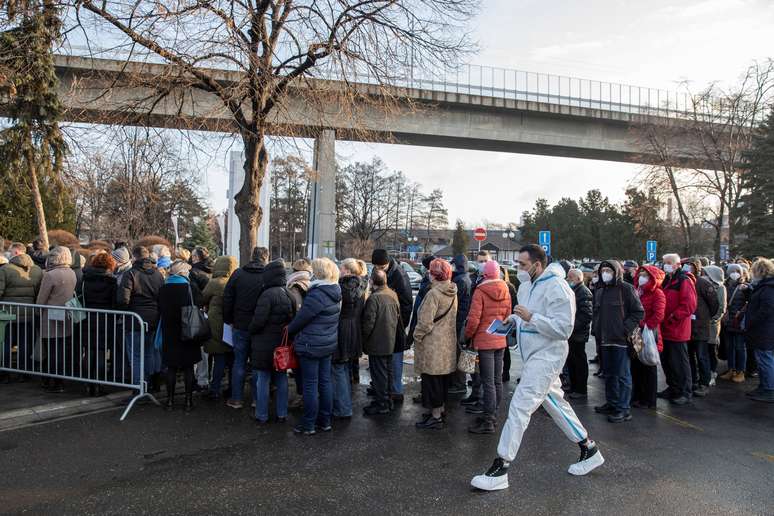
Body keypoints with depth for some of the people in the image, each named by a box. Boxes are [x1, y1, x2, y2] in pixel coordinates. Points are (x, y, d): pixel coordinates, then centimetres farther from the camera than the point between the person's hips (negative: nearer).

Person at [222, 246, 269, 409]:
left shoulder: (238, 274, -2)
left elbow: (227, 298, 1)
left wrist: (228, 320, 9)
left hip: (240, 326, 1)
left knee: (239, 362, 11)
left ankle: (236, 399, 16)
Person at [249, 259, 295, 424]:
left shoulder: (268, 294, -19)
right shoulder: (289, 295, 4)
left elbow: (258, 320, -20)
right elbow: (293, 319, 10)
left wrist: (251, 331, -3)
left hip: (265, 346, -7)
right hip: (283, 345, 7)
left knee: (262, 380, 5)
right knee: (281, 379, 14)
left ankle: (262, 415, 14)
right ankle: (282, 414, 22)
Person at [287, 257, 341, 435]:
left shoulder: (317, 294, -22)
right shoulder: (335, 293, 5)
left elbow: (301, 318, -16)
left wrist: (289, 330, 2)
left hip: (311, 345, -8)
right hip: (329, 343, 8)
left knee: (310, 385, 2)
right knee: (325, 382, 14)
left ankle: (308, 425, 12)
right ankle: (325, 421, 24)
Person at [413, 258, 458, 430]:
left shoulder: (433, 294, -20)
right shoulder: (452, 293, 5)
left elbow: (425, 322, -22)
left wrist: (417, 337, -7)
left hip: (432, 344, -8)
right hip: (448, 343, 8)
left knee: (432, 380, 1)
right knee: (443, 378, 18)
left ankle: (436, 417, 7)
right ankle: (441, 409, 31)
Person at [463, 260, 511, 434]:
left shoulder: (480, 291, -12)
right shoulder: (506, 292, 6)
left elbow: (473, 319, -16)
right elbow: (508, 317, 13)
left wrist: (467, 335, -1)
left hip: (484, 341, -7)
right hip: (501, 341, 7)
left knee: (488, 382, -4)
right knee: (497, 380, 13)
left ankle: (488, 422, 0)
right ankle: (493, 415, 24)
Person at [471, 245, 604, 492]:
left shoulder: (557, 288, -18)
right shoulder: (526, 285, 9)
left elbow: (563, 329, -22)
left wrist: (530, 317, -28)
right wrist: (513, 319, 3)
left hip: (546, 355, -10)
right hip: (534, 354, 10)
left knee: (520, 407, -11)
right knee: (555, 404, 19)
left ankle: (500, 469, -6)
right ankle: (590, 451, 35)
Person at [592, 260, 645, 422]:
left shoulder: (626, 289, -7)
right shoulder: (599, 292, 14)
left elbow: (638, 312, -9)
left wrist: (625, 329, -14)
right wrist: (597, 330, 12)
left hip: (621, 340, -7)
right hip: (604, 340, 7)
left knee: (622, 375, -3)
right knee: (609, 374, 15)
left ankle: (623, 409, 2)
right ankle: (612, 403, 26)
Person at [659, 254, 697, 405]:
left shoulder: (684, 281, -13)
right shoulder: (666, 281, 15)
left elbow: (689, 305, -20)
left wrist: (672, 318, -19)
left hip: (677, 330, -9)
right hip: (666, 329, 9)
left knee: (679, 362, -1)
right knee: (666, 360, 15)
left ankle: (684, 393, 9)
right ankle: (672, 388, 28)